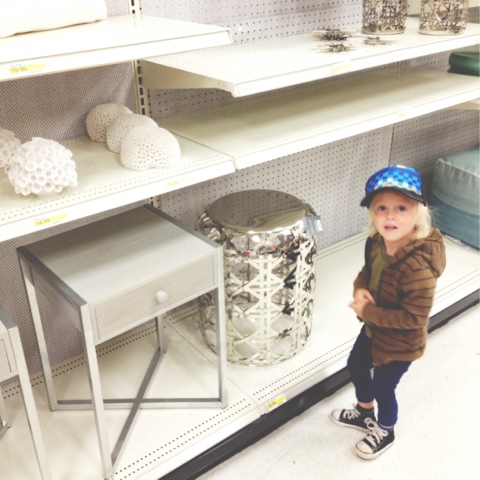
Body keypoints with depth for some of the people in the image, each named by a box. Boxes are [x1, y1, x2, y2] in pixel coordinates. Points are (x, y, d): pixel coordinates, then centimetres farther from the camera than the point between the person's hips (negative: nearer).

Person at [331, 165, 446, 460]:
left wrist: (368, 312, -27)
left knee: (383, 388, 16)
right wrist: (360, 288, -15)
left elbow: (414, 317, -32)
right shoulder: (378, 241, -14)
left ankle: (384, 433, 48)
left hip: (399, 343, -8)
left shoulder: (417, 266, -38)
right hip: (373, 328, 8)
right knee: (356, 367, 28)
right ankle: (365, 414, 58)